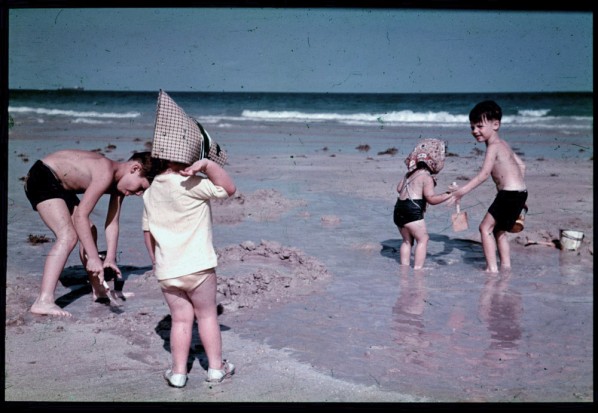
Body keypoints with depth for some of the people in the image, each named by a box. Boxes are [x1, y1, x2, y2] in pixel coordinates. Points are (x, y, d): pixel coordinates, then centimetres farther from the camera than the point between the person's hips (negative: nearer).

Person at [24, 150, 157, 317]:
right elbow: (80, 215, -31)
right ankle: (43, 301, -26)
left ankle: (99, 290, 26)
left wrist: (110, 258, -5)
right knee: (68, 236, -22)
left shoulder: (118, 182, 0)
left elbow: (112, 223, 4)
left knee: (89, 232, 13)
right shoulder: (106, 173, -29)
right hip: (42, 178, -11)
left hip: (59, 185, 11)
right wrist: (93, 258, -28)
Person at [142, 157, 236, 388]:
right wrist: (207, 164, -22)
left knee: (180, 319, 12)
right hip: (197, 267, -5)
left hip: (166, 271, 5)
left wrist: (156, 261, 24)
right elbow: (229, 189, -18)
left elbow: (147, 231, 14)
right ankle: (216, 367, 20)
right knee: (207, 315, 11)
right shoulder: (191, 184, -15)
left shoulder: (150, 192, 8)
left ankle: (178, 372, 12)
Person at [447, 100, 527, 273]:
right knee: (499, 230, 21)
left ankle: (492, 268, -8)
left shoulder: (493, 147, -13)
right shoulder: (503, 144, 16)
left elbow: (484, 174, -21)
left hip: (510, 194, -10)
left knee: (486, 227, -6)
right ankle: (506, 264, 24)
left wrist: (462, 191, -22)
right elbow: (521, 165, 22)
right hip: (519, 192, 10)